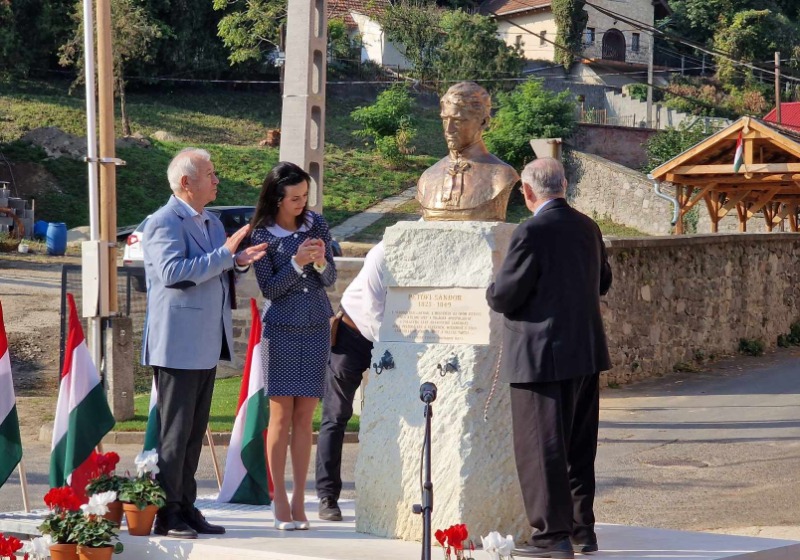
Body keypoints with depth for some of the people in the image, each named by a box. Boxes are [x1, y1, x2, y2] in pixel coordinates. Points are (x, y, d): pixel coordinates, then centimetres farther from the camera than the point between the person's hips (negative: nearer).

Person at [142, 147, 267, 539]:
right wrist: (225, 254, -23)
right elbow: (173, 272, -23)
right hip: (177, 345, -9)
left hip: (206, 344, 9)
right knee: (174, 431, -6)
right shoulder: (164, 223, -10)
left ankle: (185, 507, 17)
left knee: (195, 432, 11)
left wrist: (238, 262, 5)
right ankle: (165, 514, -2)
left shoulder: (212, 223, 18)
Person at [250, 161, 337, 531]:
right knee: (281, 416, -3)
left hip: (316, 327, 3)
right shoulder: (262, 235, -4)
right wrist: (298, 262, -19)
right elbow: (268, 288, -7)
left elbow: (330, 279, 7)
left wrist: (321, 262, -14)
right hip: (281, 328, -3)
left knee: (304, 417, 3)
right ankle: (280, 500, 1)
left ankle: (299, 500, 5)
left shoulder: (316, 225, 4)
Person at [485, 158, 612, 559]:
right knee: (579, 446, 15)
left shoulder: (532, 233, -16)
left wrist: (492, 292, 5)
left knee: (542, 446, -1)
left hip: (543, 357, -8)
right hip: (587, 354, 8)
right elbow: (602, 282, 20)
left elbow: (504, 297, -16)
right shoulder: (588, 228, 7)